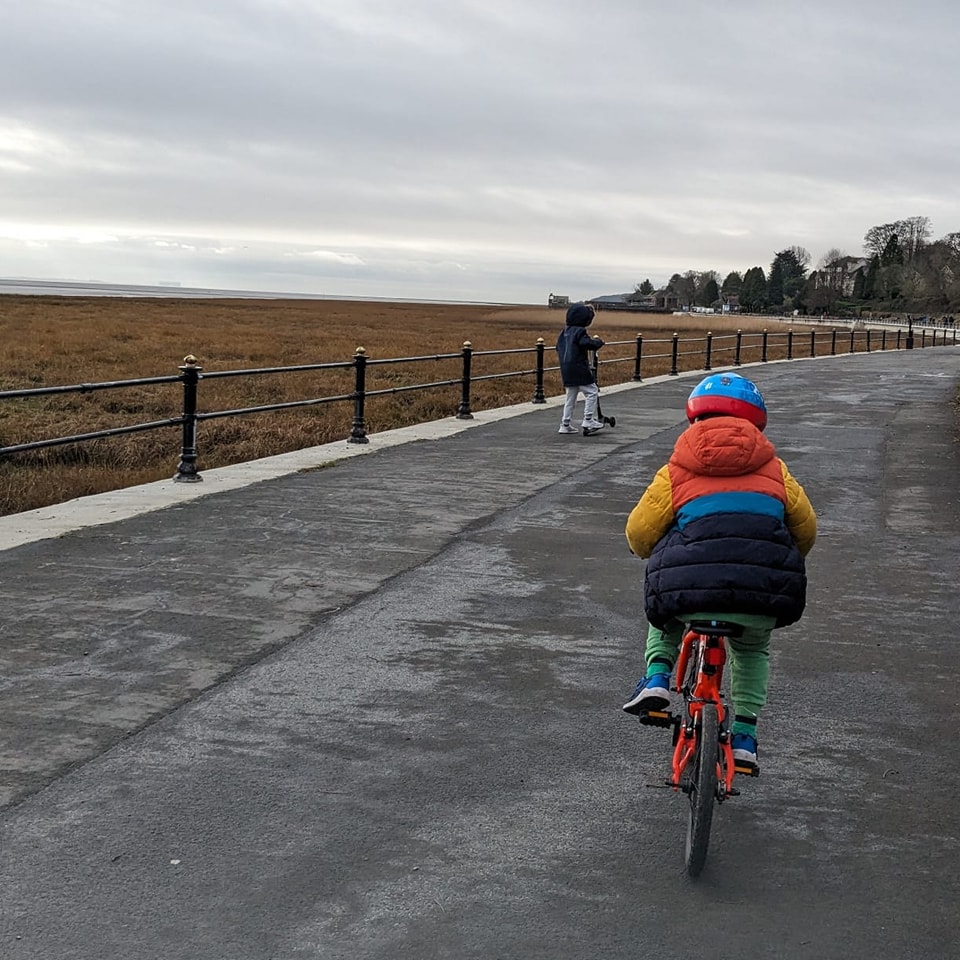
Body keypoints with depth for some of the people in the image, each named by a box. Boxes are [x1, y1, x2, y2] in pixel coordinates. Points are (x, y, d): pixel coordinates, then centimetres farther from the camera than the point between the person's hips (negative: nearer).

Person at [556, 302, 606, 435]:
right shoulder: (580, 332, -14)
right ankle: (588, 420, -4)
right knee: (591, 392, 1)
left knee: (570, 397, 15)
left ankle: (565, 425, 16)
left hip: (566, 369, 9)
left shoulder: (565, 331, 12)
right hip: (579, 370, -8)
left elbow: (559, 347, 20)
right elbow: (589, 344, -26)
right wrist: (597, 340, -7)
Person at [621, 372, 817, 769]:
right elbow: (805, 528, 21)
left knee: (665, 610, 36)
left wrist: (661, 560, 34)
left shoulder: (676, 471, 12)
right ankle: (744, 734, 25)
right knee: (752, 650, 35)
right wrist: (781, 568, 40)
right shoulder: (773, 469, 17)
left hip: (691, 592, -1)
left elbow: (639, 533, 12)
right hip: (765, 601, 2)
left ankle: (657, 676, 16)